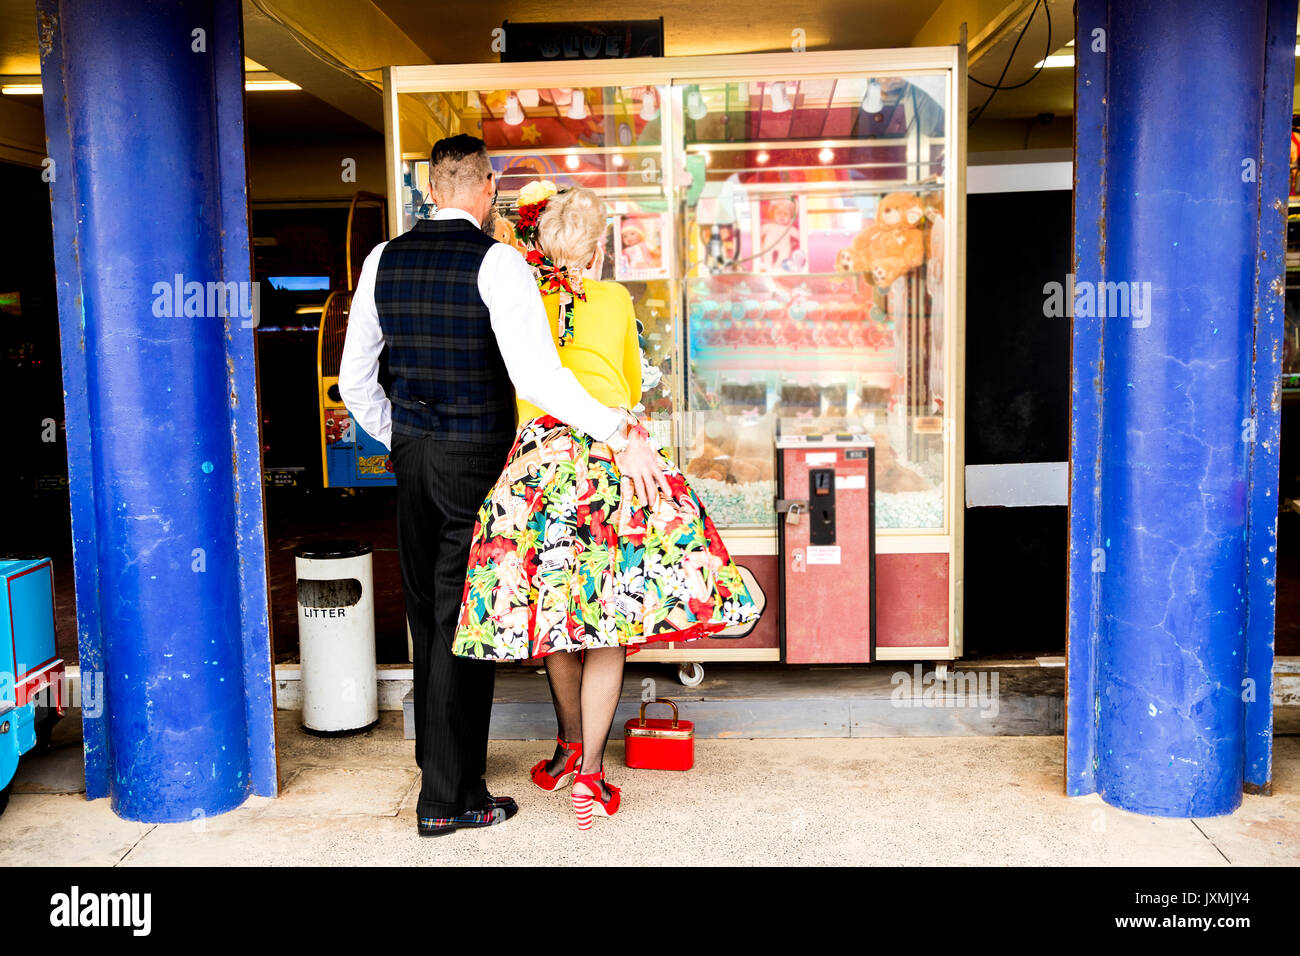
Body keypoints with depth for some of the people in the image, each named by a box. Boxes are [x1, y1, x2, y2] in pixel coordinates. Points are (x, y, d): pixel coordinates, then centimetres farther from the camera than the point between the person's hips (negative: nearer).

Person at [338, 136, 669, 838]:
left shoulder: (384, 260, 4)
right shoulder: (497, 262, -15)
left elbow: (355, 379, 10)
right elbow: (536, 375, -27)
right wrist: (621, 437, -23)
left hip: (412, 456, 6)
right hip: (475, 463, -6)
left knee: (427, 615, 18)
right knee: (461, 623, 2)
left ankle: (438, 759, 36)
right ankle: (447, 798, 12)